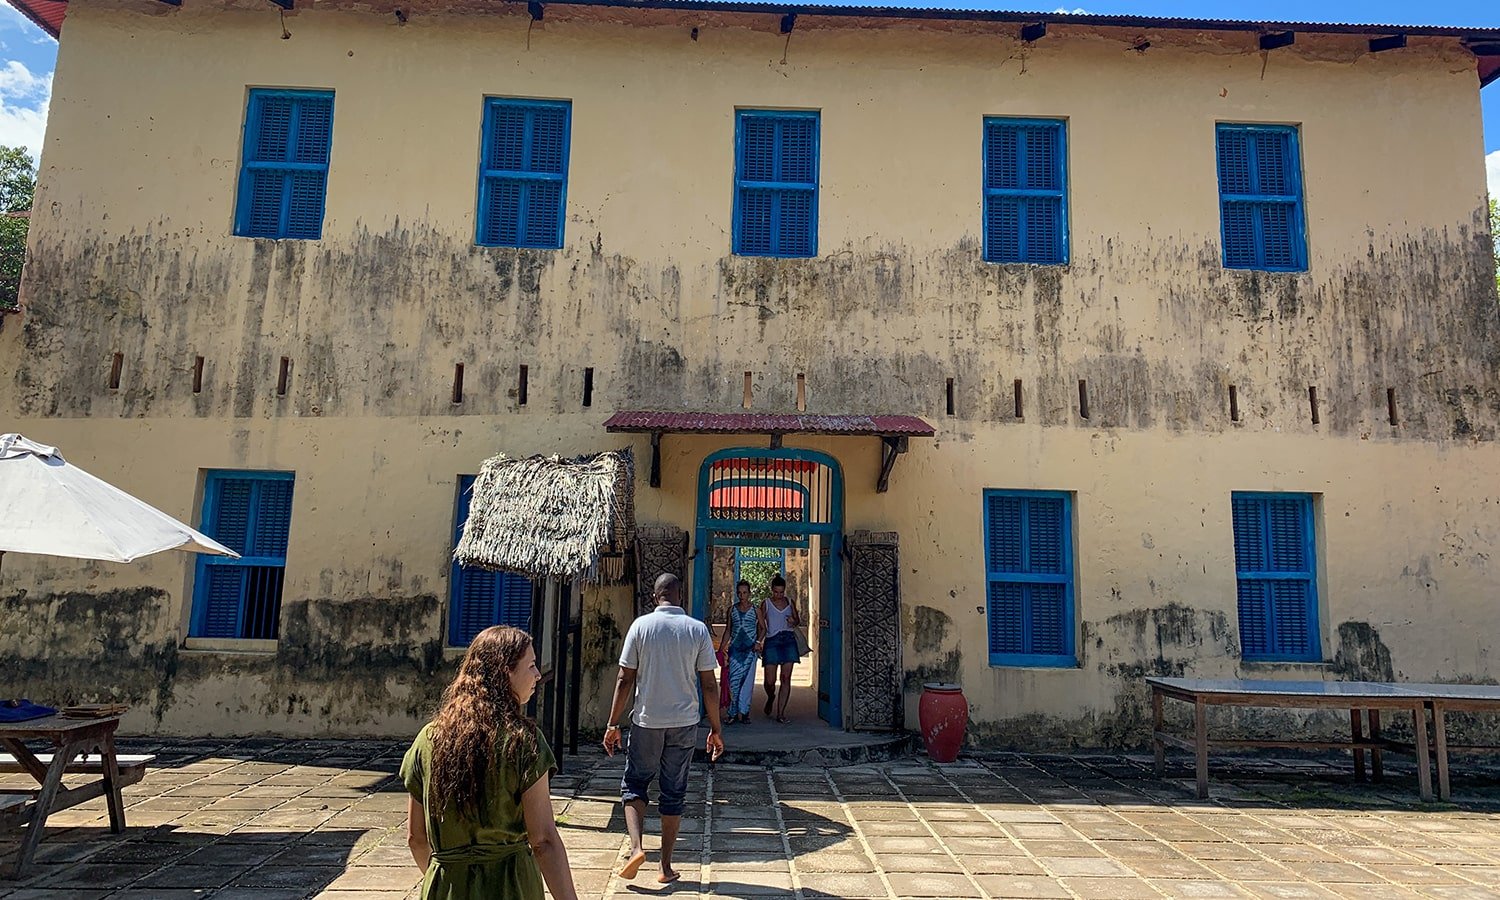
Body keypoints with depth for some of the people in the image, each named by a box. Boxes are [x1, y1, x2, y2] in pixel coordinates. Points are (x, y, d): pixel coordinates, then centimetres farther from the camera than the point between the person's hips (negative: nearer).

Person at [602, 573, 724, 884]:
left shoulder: (641, 625, -5)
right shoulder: (698, 629, -3)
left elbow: (625, 679, -5)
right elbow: (709, 685, -3)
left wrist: (613, 723, 2)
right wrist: (715, 729, 5)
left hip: (646, 721, -1)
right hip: (685, 723, 1)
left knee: (633, 785, 15)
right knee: (674, 794, 11)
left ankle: (636, 847, -3)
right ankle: (667, 867, 16)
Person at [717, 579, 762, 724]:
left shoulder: (755, 610, 4)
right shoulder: (732, 610, 9)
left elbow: (762, 628, 11)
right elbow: (727, 631, 13)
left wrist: (758, 642, -6)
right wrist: (720, 649, 9)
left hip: (750, 650, -1)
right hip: (735, 649, 1)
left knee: (747, 681, -3)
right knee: (733, 681, -5)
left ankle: (743, 712, 4)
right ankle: (734, 713, 2)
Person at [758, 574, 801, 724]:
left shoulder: (790, 603, 12)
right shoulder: (766, 604, 5)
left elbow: (798, 620, 22)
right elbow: (761, 625, 6)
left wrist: (794, 622, -2)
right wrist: (759, 642, -5)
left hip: (789, 640, 2)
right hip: (772, 640, -2)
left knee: (786, 678, -3)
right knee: (770, 680, -5)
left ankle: (781, 713, 2)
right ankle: (771, 697, 30)